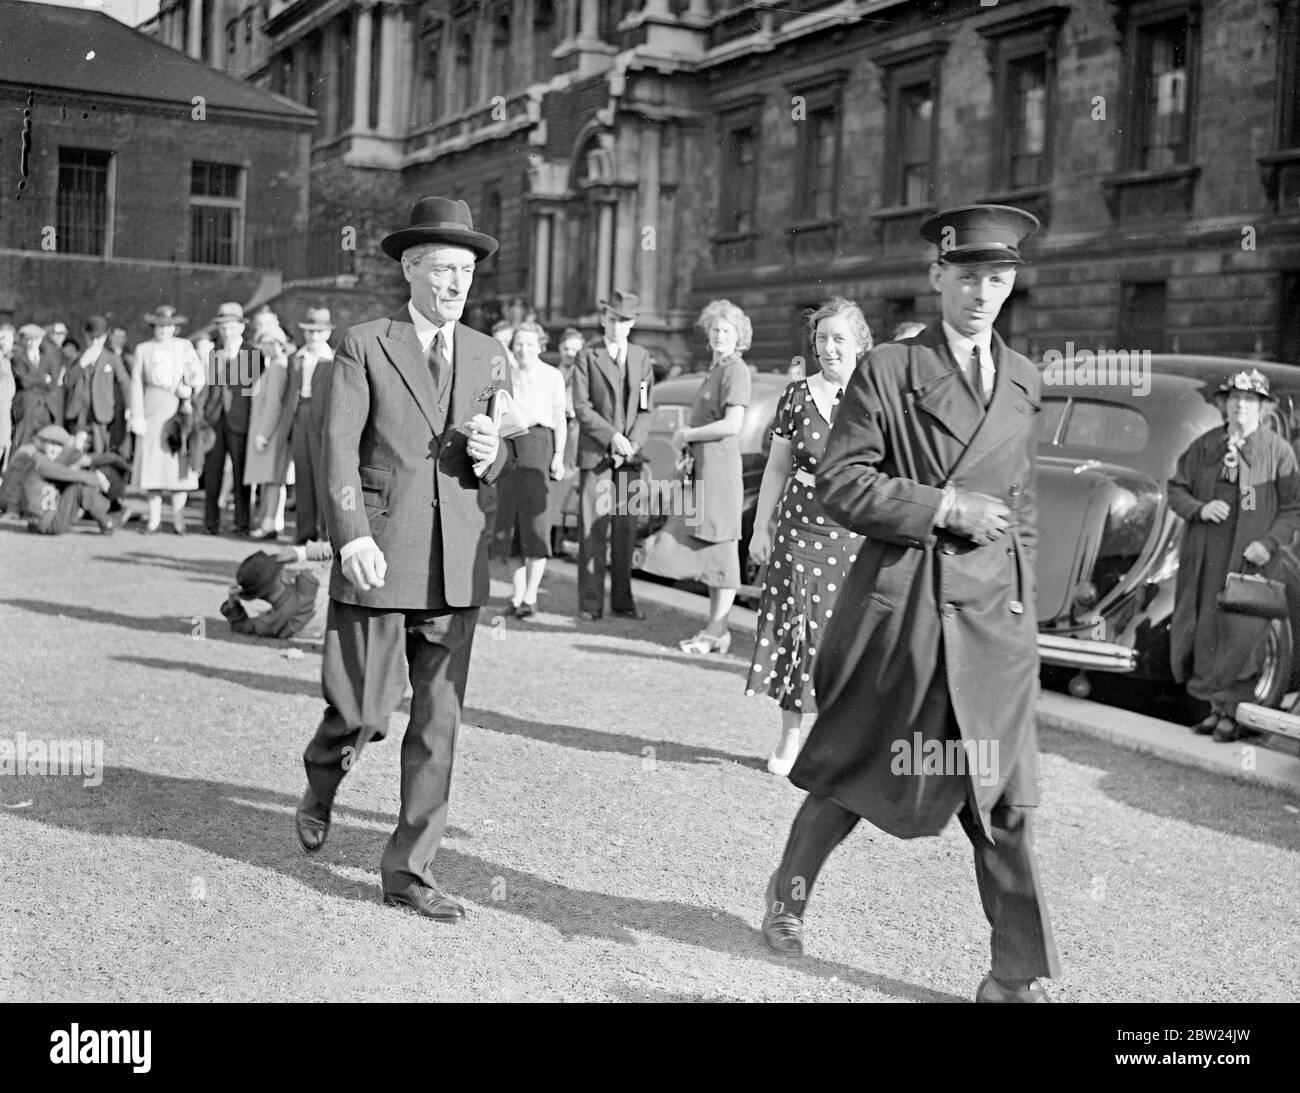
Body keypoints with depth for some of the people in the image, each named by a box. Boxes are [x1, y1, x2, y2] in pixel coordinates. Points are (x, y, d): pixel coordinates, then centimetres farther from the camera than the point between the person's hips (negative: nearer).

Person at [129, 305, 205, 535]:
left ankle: (178, 517, 3)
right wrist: (137, 416, -3)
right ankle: (154, 519, 5)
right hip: (153, 411, 1)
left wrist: (189, 389, -12)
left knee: (180, 461, -5)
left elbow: (199, 376, 8)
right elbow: (136, 383, 6)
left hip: (179, 410, 0)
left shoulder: (184, 347, 10)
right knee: (152, 464, -1)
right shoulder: (143, 349, 10)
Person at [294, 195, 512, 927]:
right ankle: (323, 785, 34)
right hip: (380, 557, -4)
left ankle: (411, 868, 15)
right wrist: (352, 535, -18)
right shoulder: (365, 346, 1)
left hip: (457, 564, 4)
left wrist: (489, 452, -6)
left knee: (439, 721, 4)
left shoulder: (486, 354, 14)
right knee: (364, 711, -1)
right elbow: (339, 447, -6)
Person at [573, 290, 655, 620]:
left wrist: (631, 444, -7)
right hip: (594, 455, -3)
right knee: (593, 529, -4)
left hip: (629, 456, 3)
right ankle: (590, 602, 1)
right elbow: (581, 407, -5)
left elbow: (646, 409, 8)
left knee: (626, 530, 3)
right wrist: (613, 437, -13)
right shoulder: (587, 357, 3)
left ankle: (622, 600, 10)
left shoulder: (642, 358, 12)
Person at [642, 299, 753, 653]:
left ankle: (716, 631, 1)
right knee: (704, 547, 12)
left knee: (720, 548, -4)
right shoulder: (716, 369, 19)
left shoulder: (736, 370, -10)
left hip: (719, 463, -10)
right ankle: (718, 627, 18)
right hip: (702, 465, 10)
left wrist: (688, 435, -10)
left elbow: (732, 424, -19)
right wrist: (686, 435, 11)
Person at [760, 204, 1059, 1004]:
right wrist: (942, 505, -16)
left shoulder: (1024, 380, 12)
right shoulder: (887, 371, -3)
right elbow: (839, 484, -9)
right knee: (854, 773, 11)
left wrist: (1021, 595, 14)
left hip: (995, 615, 4)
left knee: (1007, 800, 2)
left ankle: (1021, 976, 11)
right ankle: (790, 895, 36)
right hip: (900, 603, -3)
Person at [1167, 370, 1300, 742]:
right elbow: (1176, 489, 11)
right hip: (1203, 559, 4)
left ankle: (1233, 714, 7)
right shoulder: (1204, 445, 9)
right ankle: (1216, 707, 20)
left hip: (1248, 560, -3)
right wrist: (1200, 509, -8)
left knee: (1240, 636, -4)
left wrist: (1269, 543, -14)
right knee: (1202, 633, 7)